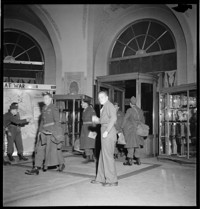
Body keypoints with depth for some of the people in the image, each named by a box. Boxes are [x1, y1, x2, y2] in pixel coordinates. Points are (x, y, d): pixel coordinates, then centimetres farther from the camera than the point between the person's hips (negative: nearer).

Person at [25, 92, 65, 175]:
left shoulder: (54, 108, -8)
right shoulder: (44, 108, 14)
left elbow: (57, 121, -11)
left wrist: (56, 133, -15)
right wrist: (40, 130, 16)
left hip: (52, 131, -7)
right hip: (44, 131, 7)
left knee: (53, 148, 2)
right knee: (39, 148, 0)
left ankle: (61, 164, 24)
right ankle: (36, 168, 2)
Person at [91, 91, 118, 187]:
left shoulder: (109, 105, -8)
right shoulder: (104, 107, 21)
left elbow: (113, 118, -22)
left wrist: (106, 131, -25)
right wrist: (97, 120, 12)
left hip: (108, 133, -10)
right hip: (105, 133, 10)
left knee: (107, 156, -6)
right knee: (102, 156, 13)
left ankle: (112, 180, 1)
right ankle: (100, 178, 22)